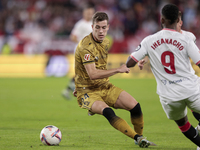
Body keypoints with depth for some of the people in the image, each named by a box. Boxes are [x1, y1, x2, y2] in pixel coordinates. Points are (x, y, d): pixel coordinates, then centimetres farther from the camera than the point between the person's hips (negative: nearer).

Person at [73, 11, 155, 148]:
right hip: (87, 92, -7)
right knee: (107, 111, -35)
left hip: (105, 87, 7)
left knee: (135, 106, -10)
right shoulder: (86, 46, -21)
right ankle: (137, 137, -34)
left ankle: (140, 137, 13)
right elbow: (92, 74, -28)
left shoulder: (105, 42, 7)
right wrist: (118, 70, -25)